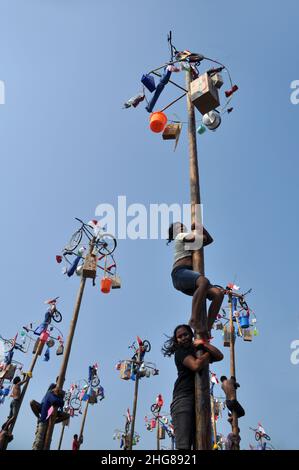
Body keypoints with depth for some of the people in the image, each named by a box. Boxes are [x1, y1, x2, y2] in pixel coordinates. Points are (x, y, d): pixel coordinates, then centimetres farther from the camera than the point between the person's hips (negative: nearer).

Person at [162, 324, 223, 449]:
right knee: (183, 445, -16)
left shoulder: (199, 351, 21)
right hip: (184, 397, -6)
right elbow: (196, 366, -14)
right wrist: (208, 354, 2)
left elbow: (220, 356, 6)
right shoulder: (180, 352, 4)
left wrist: (203, 343, 0)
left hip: (198, 399, 6)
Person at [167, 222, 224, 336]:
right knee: (204, 282, -39)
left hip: (190, 280, 8)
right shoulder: (180, 236, 13)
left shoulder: (190, 242, 37)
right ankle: (194, 320, -37)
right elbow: (201, 238, -5)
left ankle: (207, 329, -17)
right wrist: (196, 229, 15)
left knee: (218, 293, -14)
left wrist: (200, 226, 28)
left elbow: (209, 239, 35)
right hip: (180, 273, -8)